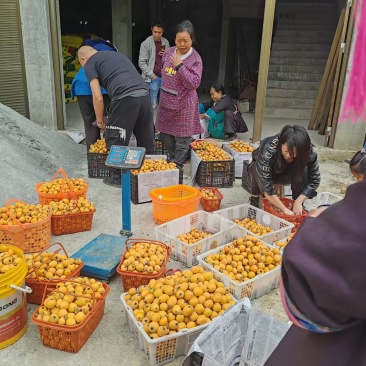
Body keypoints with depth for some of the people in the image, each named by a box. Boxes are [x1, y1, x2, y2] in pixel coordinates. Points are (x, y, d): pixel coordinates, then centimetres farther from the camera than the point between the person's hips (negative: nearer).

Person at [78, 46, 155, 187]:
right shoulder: (117, 54, 32)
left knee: (115, 140, 11)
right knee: (146, 139, 19)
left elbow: (98, 97, 2)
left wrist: (100, 121, 17)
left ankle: (117, 176, 22)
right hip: (144, 95, 7)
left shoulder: (90, 63, 12)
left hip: (125, 99, -7)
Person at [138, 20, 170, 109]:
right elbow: (142, 62, -7)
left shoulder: (166, 42, 10)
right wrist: (151, 75, -12)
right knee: (153, 104, -4)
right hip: (153, 78, -5)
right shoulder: (146, 43, -5)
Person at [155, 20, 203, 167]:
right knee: (165, 134, 17)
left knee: (182, 138, 3)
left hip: (183, 104, -6)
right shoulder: (169, 52, 3)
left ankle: (177, 165, 18)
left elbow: (194, 83, -22)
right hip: (166, 101, 7)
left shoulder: (195, 59, -14)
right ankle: (173, 159, 36)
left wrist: (180, 66, -24)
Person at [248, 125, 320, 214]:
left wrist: (298, 202, -32)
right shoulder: (268, 150, -40)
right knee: (257, 170, -36)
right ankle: (254, 199, -13)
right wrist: (284, 209, -39)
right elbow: (266, 186, -41)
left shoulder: (309, 152, -30)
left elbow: (314, 180, -22)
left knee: (303, 170, -29)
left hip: (283, 175, 3)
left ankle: (298, 208, -14)